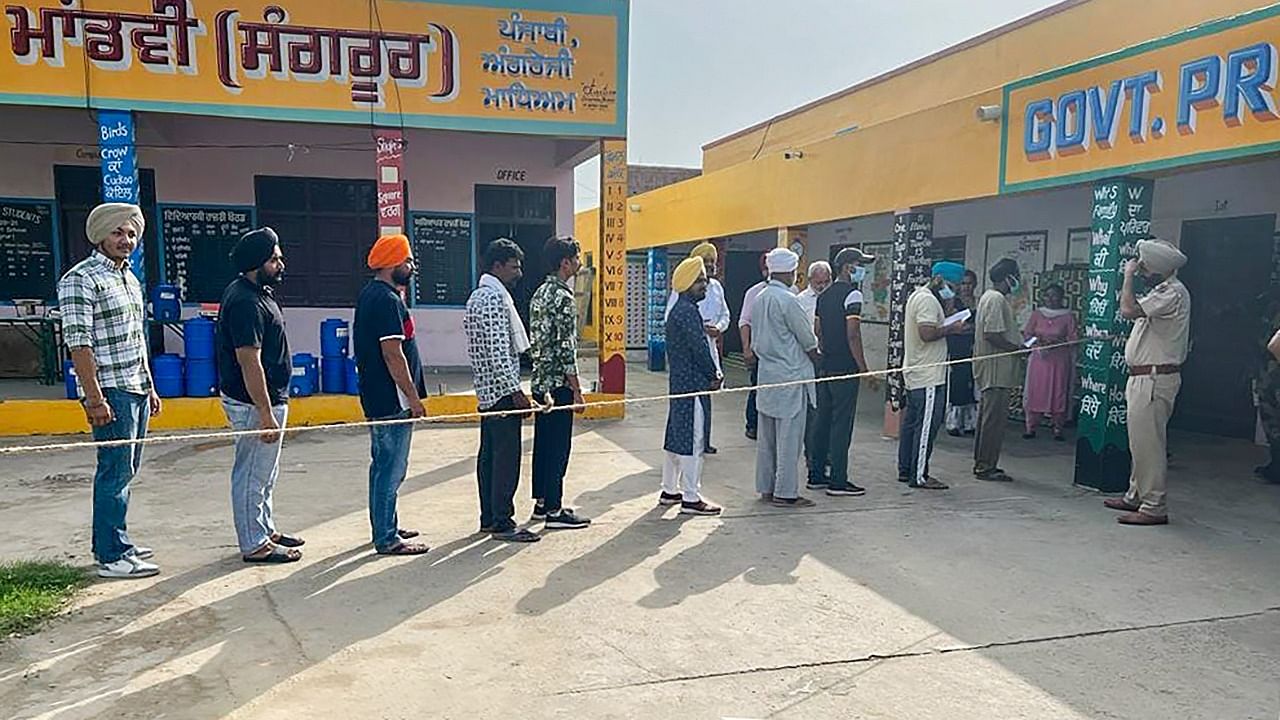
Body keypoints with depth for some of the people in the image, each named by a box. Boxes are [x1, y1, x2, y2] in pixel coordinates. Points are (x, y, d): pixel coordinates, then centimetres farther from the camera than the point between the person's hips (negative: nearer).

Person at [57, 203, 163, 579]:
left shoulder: (129, 277, 17)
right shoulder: (80, 279, -9)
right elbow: (78, 343, -15)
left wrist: (150, 387, 19)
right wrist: (94, 398, -19)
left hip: (137, 389, 9)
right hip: (111, 392, -8)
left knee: (126, 470, 14)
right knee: (116, 471, -5)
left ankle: (116, 540, 24)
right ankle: (111, 557, 1)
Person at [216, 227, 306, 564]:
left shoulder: (255, 292, 11)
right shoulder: (246, 302, -22)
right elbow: (249, 361, -25)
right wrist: (266, 414, -25)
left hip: (268, 398, 11)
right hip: (254, 402, -11)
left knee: (265, 473, 20)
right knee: (253, 476, 1)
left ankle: (265, 532, 32)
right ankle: (254, 545, 11)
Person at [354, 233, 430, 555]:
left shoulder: (370, 294, 14)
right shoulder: (387, 300, -19)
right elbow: (393, 353, -22)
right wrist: (414, 397, -18)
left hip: (377, 396, 11)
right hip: (392, 399, -11)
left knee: (385, 465, 18)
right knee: (391, 469, -4)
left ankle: (387, 527, 30)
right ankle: (387, 539, 4)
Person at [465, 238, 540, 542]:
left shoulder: (478, 295, 17)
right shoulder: (495, 297, -15)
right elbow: (498, 349, -22)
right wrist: (516, 391, -21)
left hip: (488, 389, 11)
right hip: (501, 389, -11)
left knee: (489, 455, 13)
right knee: (507, 457, -6)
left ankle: (489, 518, 19)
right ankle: (503, 523, -2)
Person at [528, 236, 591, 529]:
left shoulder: (540, 293, 12)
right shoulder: (563, 297, -17)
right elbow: (565, 349, -20)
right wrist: (577, 392, -17)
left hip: (540, 381, 10)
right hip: (559, 383, -9)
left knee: (543, 443, 15)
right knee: (558, 447, -2)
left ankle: (542, 502, 24)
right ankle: (554, 511, 4)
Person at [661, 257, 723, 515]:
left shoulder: (678, 310, 17)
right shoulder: (688, 311, -16)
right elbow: (700, 348, -18)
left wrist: (711, 373, 10)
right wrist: (714, 375, -5)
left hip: (679, 381, 11)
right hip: (691, 384, -11)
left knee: (676, 435, 15)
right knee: (692, 439, -6)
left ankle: (669, 490, 24)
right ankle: (691, 498, -1)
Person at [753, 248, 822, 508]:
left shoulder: (759, 299, 9)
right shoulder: (787, 300, -17)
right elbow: (808, 340, -10)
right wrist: (817, 360, 7)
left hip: (766, 375, 9)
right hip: (790, 377, -8)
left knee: (767, 436, 13)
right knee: (789, 437, -2)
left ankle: (766, 487, 20)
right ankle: (785, 493, 3)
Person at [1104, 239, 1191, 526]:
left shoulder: (1172, 292, -16)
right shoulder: (1162, 291, 17)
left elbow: (1129, 310, -26)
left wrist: (1128, 276, -16)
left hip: (1155, 379, -11)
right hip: (1143, 377, 11)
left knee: (1148, 442, -7)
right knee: (1140, 441, 17)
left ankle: (1154, 506, -2)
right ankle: (1136, 496, 27)